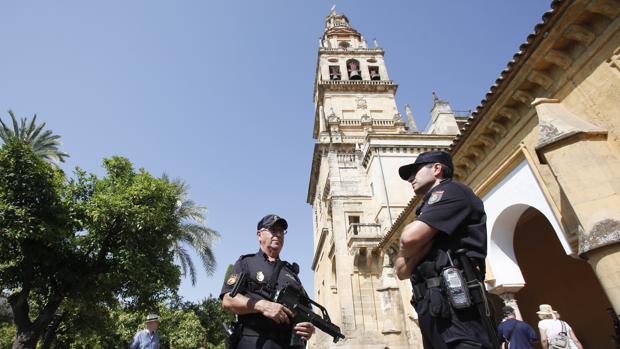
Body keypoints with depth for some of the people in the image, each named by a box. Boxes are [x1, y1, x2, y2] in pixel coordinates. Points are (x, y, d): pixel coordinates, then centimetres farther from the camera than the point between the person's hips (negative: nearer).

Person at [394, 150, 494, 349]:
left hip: (454, 307, -9)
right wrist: (420, 246, -6)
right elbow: (402, 271, 14)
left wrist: (405, 253, 7)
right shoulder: (431, 208, 25)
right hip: (437, 308, 9)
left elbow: (409, 238, -17)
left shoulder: (450, 191, 0)